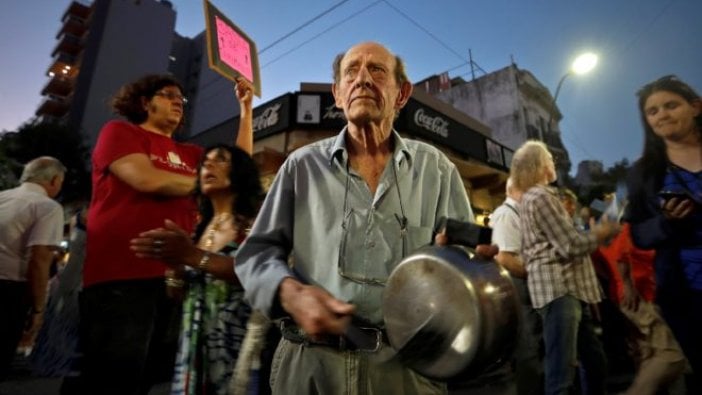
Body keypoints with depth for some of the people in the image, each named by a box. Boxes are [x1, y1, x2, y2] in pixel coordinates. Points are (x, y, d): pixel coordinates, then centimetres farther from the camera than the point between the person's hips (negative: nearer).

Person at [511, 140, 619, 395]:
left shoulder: (533, 197, 22)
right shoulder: (540, 197, -10)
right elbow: (571, 246, -13)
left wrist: (594, 232, 15)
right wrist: (605, 232, 3)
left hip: (567, 286, 11)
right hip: (558, 286, -11)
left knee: (594, 360, 18)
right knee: (562, 371, -10)